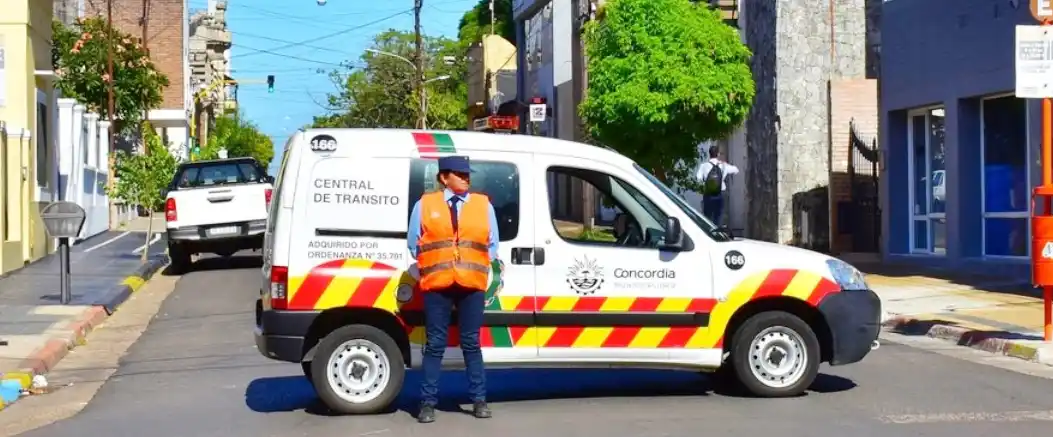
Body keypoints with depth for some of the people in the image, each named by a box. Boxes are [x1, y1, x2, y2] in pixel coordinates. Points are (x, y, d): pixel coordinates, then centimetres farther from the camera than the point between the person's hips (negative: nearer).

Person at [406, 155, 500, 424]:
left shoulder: (483, 204, 10)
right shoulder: (425, 204, 6)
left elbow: (492, 244, 14)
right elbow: (414, 243, 10)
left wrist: (477, 267, 6)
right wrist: (431, 266, 7)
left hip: (472, 284, 1)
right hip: (437, 284, -1)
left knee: (471, 343, 5)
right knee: (435, 344, 1)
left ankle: (479, 400, 11)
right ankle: (428, 402, 5)